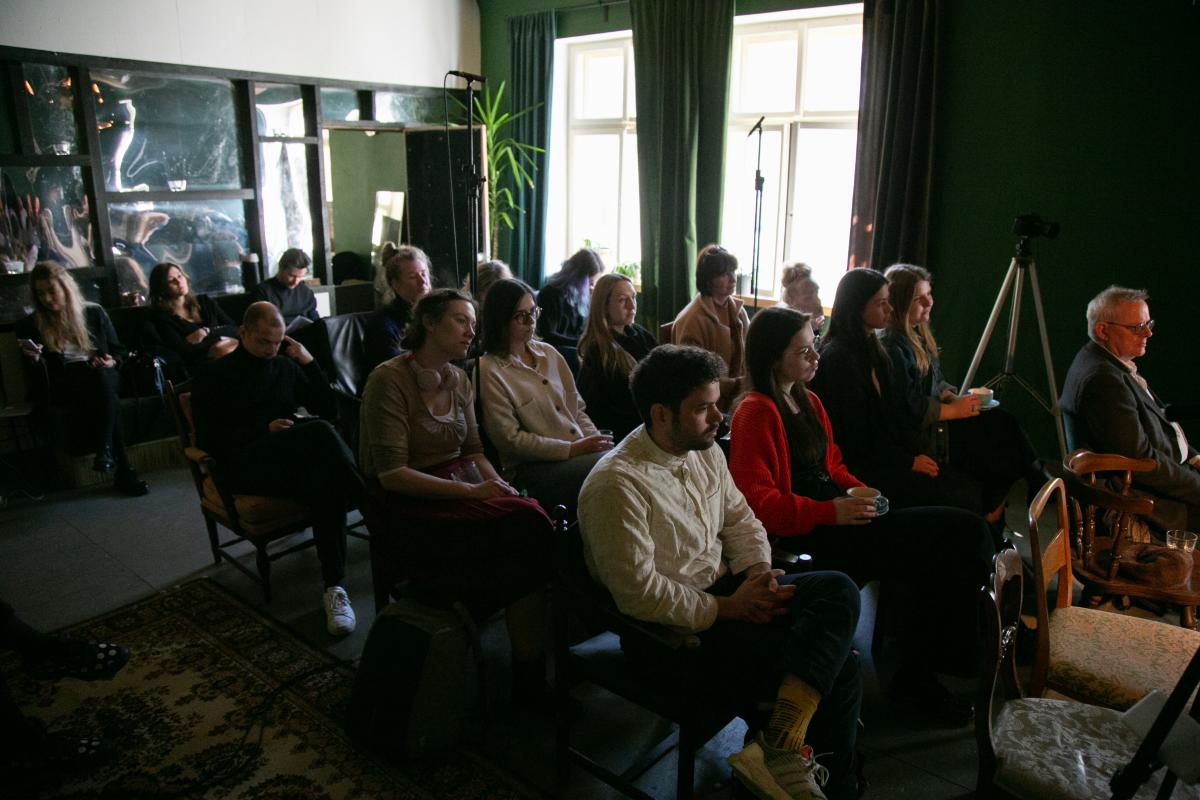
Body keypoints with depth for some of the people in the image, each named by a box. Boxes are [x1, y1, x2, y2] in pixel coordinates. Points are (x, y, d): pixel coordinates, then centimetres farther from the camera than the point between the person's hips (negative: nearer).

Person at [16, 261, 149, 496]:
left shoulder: (94, 313, 16)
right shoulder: (30, 325, 15)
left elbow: (119, 351, 19)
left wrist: (112, 363, -4)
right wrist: (34, 359, -7)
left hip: (103, 376, 1)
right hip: (62, 385, -1)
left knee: (102, 377, -40)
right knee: (106, 394, -37)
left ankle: (105, 450, -41)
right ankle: (123, 468, -44)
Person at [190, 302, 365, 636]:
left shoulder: (286, 366, 21)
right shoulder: (214, 375, 11)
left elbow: (328, 409, 17)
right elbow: (208, 439, 2)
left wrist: (308, 361, 8)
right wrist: (266, 429, -8)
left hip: (294, 461, 4)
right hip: (247, 466, -4)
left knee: (324, 483, -36)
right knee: (319, 432, -34)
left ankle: (335, 587, -37)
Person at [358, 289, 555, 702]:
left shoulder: (460, 381, 12)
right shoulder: (389, 380, -11)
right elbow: (392, 474, -17)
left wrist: (499, 486, -6)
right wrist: (470, 491, -23)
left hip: (460, 488, 7)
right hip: (405, 504, -6)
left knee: (531, 518, -23)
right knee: (524, 529, -26)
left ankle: (532, 680, -15)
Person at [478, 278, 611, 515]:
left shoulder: (548, 353, 17)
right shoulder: (489, 371, -5)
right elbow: (510, 439, -10)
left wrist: (596, 441, -2)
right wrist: (573, 449, -13)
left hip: (579, 453, 7)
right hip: (531, 467, -7)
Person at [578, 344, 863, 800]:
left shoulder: (704, 451, 5)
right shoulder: (617, 484, -21)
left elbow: (740, 519, 13)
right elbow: (638, 592, -23)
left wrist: (757, 574, -7)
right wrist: (728, 608, -17)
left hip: (726, 592, 8)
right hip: (672, 632, -8)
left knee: (839, 590, -15)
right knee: (835, 664, -15)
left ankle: (782, 744, -17)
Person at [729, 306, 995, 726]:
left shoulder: (809, 402, 17)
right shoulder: (756, 413, -12)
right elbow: (758, 503, -19)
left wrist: (858, 491, 5)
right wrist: (830, 512, -22)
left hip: (837, 515, 9)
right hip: (805, 536, -9)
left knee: (963, 531, -6)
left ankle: (918, 674, -1)